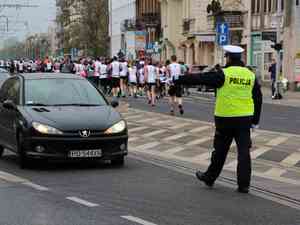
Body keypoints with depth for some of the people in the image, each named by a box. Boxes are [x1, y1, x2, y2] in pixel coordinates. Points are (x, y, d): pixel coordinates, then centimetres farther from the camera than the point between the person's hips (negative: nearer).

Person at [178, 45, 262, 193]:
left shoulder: (223, 74, -10)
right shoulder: (250, 75, 5)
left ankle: (210, 177, 25)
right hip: (245, 119, 3)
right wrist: (255, 120, 17)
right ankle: (244, 184, 5)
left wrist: (179, 80, -3)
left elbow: (201, 78, -10)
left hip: (225, 119, -3)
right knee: (244, 151, 5)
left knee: (220, 150, 10)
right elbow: (258, 99, 10)